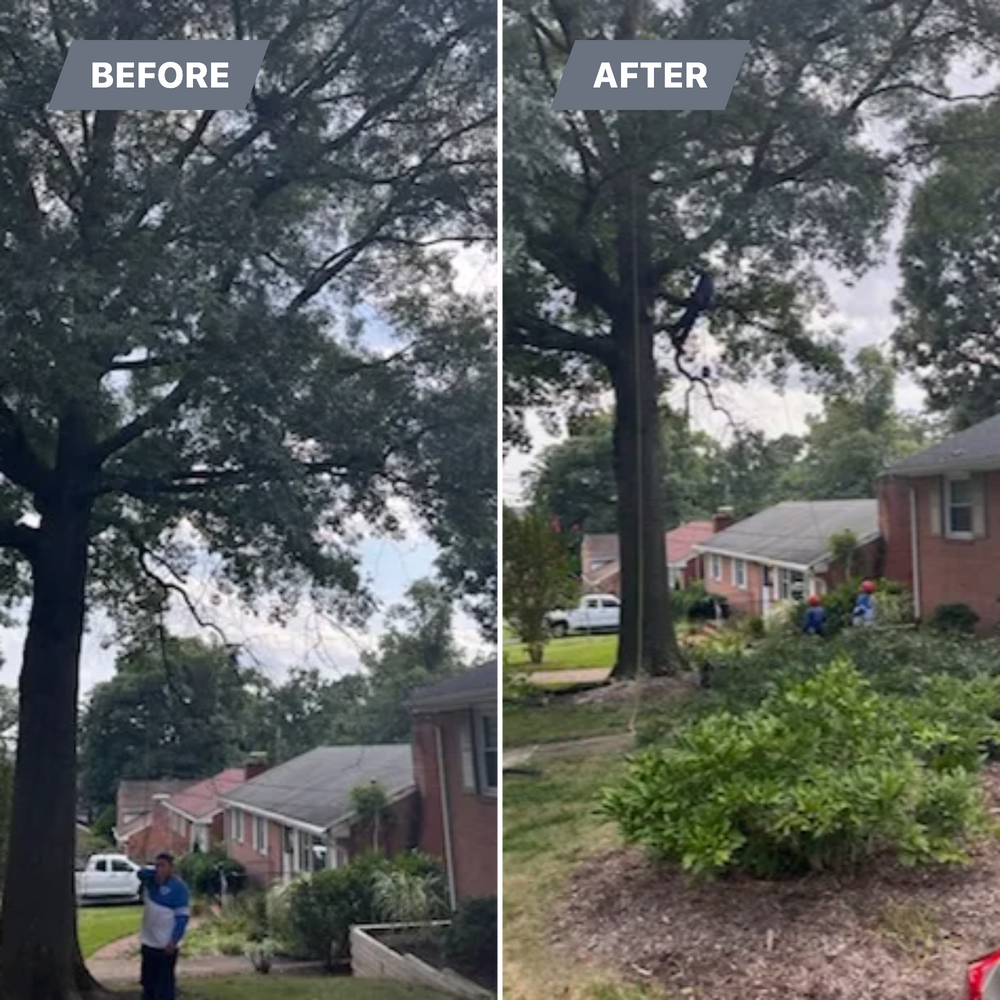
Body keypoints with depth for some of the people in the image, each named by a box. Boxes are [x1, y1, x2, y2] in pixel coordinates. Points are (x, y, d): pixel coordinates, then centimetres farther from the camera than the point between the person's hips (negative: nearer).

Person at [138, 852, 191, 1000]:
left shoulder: (178, 887, -12)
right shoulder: (151, 882, 8)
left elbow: (183, 916, -15)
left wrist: (173, 941, -21)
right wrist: (153, 872, -21)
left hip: (166, 945, -7)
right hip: (148, 943, 7)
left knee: (165, 983, -2)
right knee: (148, 982, 15)